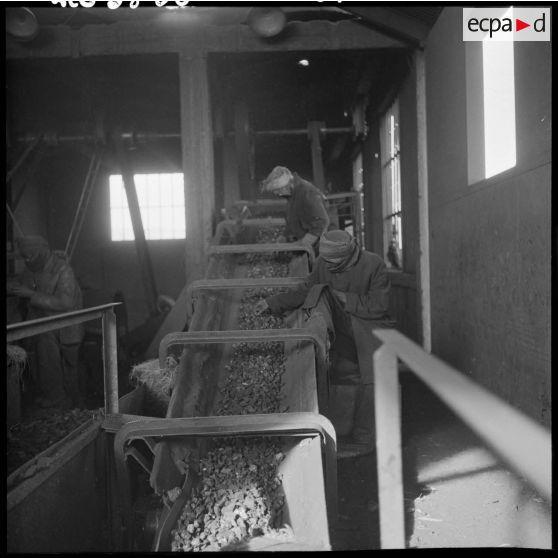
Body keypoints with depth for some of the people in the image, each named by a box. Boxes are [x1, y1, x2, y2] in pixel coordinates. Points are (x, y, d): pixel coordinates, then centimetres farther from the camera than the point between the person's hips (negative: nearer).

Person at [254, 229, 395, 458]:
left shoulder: (373, 265, -17)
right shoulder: (324, 263, -6)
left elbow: (378, 306, -18)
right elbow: (304, 291, 3)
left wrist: (344, 298, -19)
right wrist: (272, 303, -6)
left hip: (371, 326, -3)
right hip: (342, 324, 4)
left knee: (370, 381, -15)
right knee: (319, 292, -18)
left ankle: (362, 440, -1)